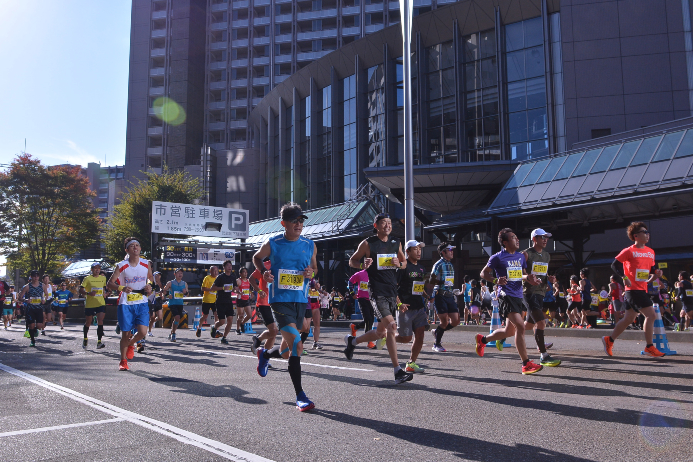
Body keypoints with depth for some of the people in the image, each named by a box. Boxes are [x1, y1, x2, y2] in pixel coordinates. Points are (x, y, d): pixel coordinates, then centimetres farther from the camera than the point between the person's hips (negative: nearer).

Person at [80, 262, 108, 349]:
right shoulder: (87, 279, -3)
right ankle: (85, 338, 36)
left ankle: (99, 341, -14)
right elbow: (81, 290, -7)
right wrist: (89, 293, -23)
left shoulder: (103, 278, 9)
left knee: (100, 321, -14)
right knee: (88, 322, 11)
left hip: (101, 303, 2)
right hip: (89, 304, -2)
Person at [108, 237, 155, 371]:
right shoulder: (121, 266, -6)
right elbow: (110, 283, -1)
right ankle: (123, 361, 20)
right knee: (126, 334, 1)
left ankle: (131, 345, 25)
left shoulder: (146, 264, 2)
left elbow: (151, 278, 20)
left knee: (142, 331, -10)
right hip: (125, 303, -2)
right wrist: (121, 288, -19)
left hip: (142, 302, 2)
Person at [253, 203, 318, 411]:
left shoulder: (310, 245, 5)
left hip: (301, 300, 4)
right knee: (296, 346, -19)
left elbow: (315, 268, 18)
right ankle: (300, 396, -8)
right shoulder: (272, 244, -3)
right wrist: (264, 272, -4)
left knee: (287, 350, 14)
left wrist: (312, 272, -5)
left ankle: (264, 354, 49)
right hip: (280, 300, -4)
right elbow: (257, 257, 15)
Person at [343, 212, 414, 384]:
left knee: (381, 332, 12)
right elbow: (352, 261, 4)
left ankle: (352, 341, 39)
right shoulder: (368, 244, -4)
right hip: (377, 291, -6)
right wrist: (363, 265, -17)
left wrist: (399, 264, -1)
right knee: (391, 326, -19)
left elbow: (404, 262, 23)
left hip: (392, 291, 6)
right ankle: (398, 372, -16)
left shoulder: (396, 244, 11)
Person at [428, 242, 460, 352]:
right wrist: (442, 282, -23)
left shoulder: (451, 265, 18)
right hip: (441, 296, -7)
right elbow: (431, 281, -8)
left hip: (450, 296, 7)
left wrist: (460, 287, 14)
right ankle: (436, 344, 9)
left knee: (455, 320, 2)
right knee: (445, 321, -8)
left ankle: (437, 331, 25)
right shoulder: (439, 264, -6)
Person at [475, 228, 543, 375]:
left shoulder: (521, 256, 14)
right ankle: (526, 364, -14)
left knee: (509, 331, 13)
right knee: (520, 326, -18)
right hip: (506, 296, -8)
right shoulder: (497, 257, -5)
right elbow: (483, 273, 0)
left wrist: (528, 278, 0)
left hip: (518, 296, 8)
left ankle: (482, 339, 37)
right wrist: (496, 280, -18)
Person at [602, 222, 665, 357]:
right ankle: (649, 347, -5)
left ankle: (609, 340, 23)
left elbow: (651, 270, 22)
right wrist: (624, 277, -17)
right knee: (651, 315, -13)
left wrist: (656, 273, 0)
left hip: (642, 289, 8)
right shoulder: (629, 251, -8)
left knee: (629, 318, 12)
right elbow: (614, 265, -7)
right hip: (633, 289, -8)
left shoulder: (650, 252, 14)